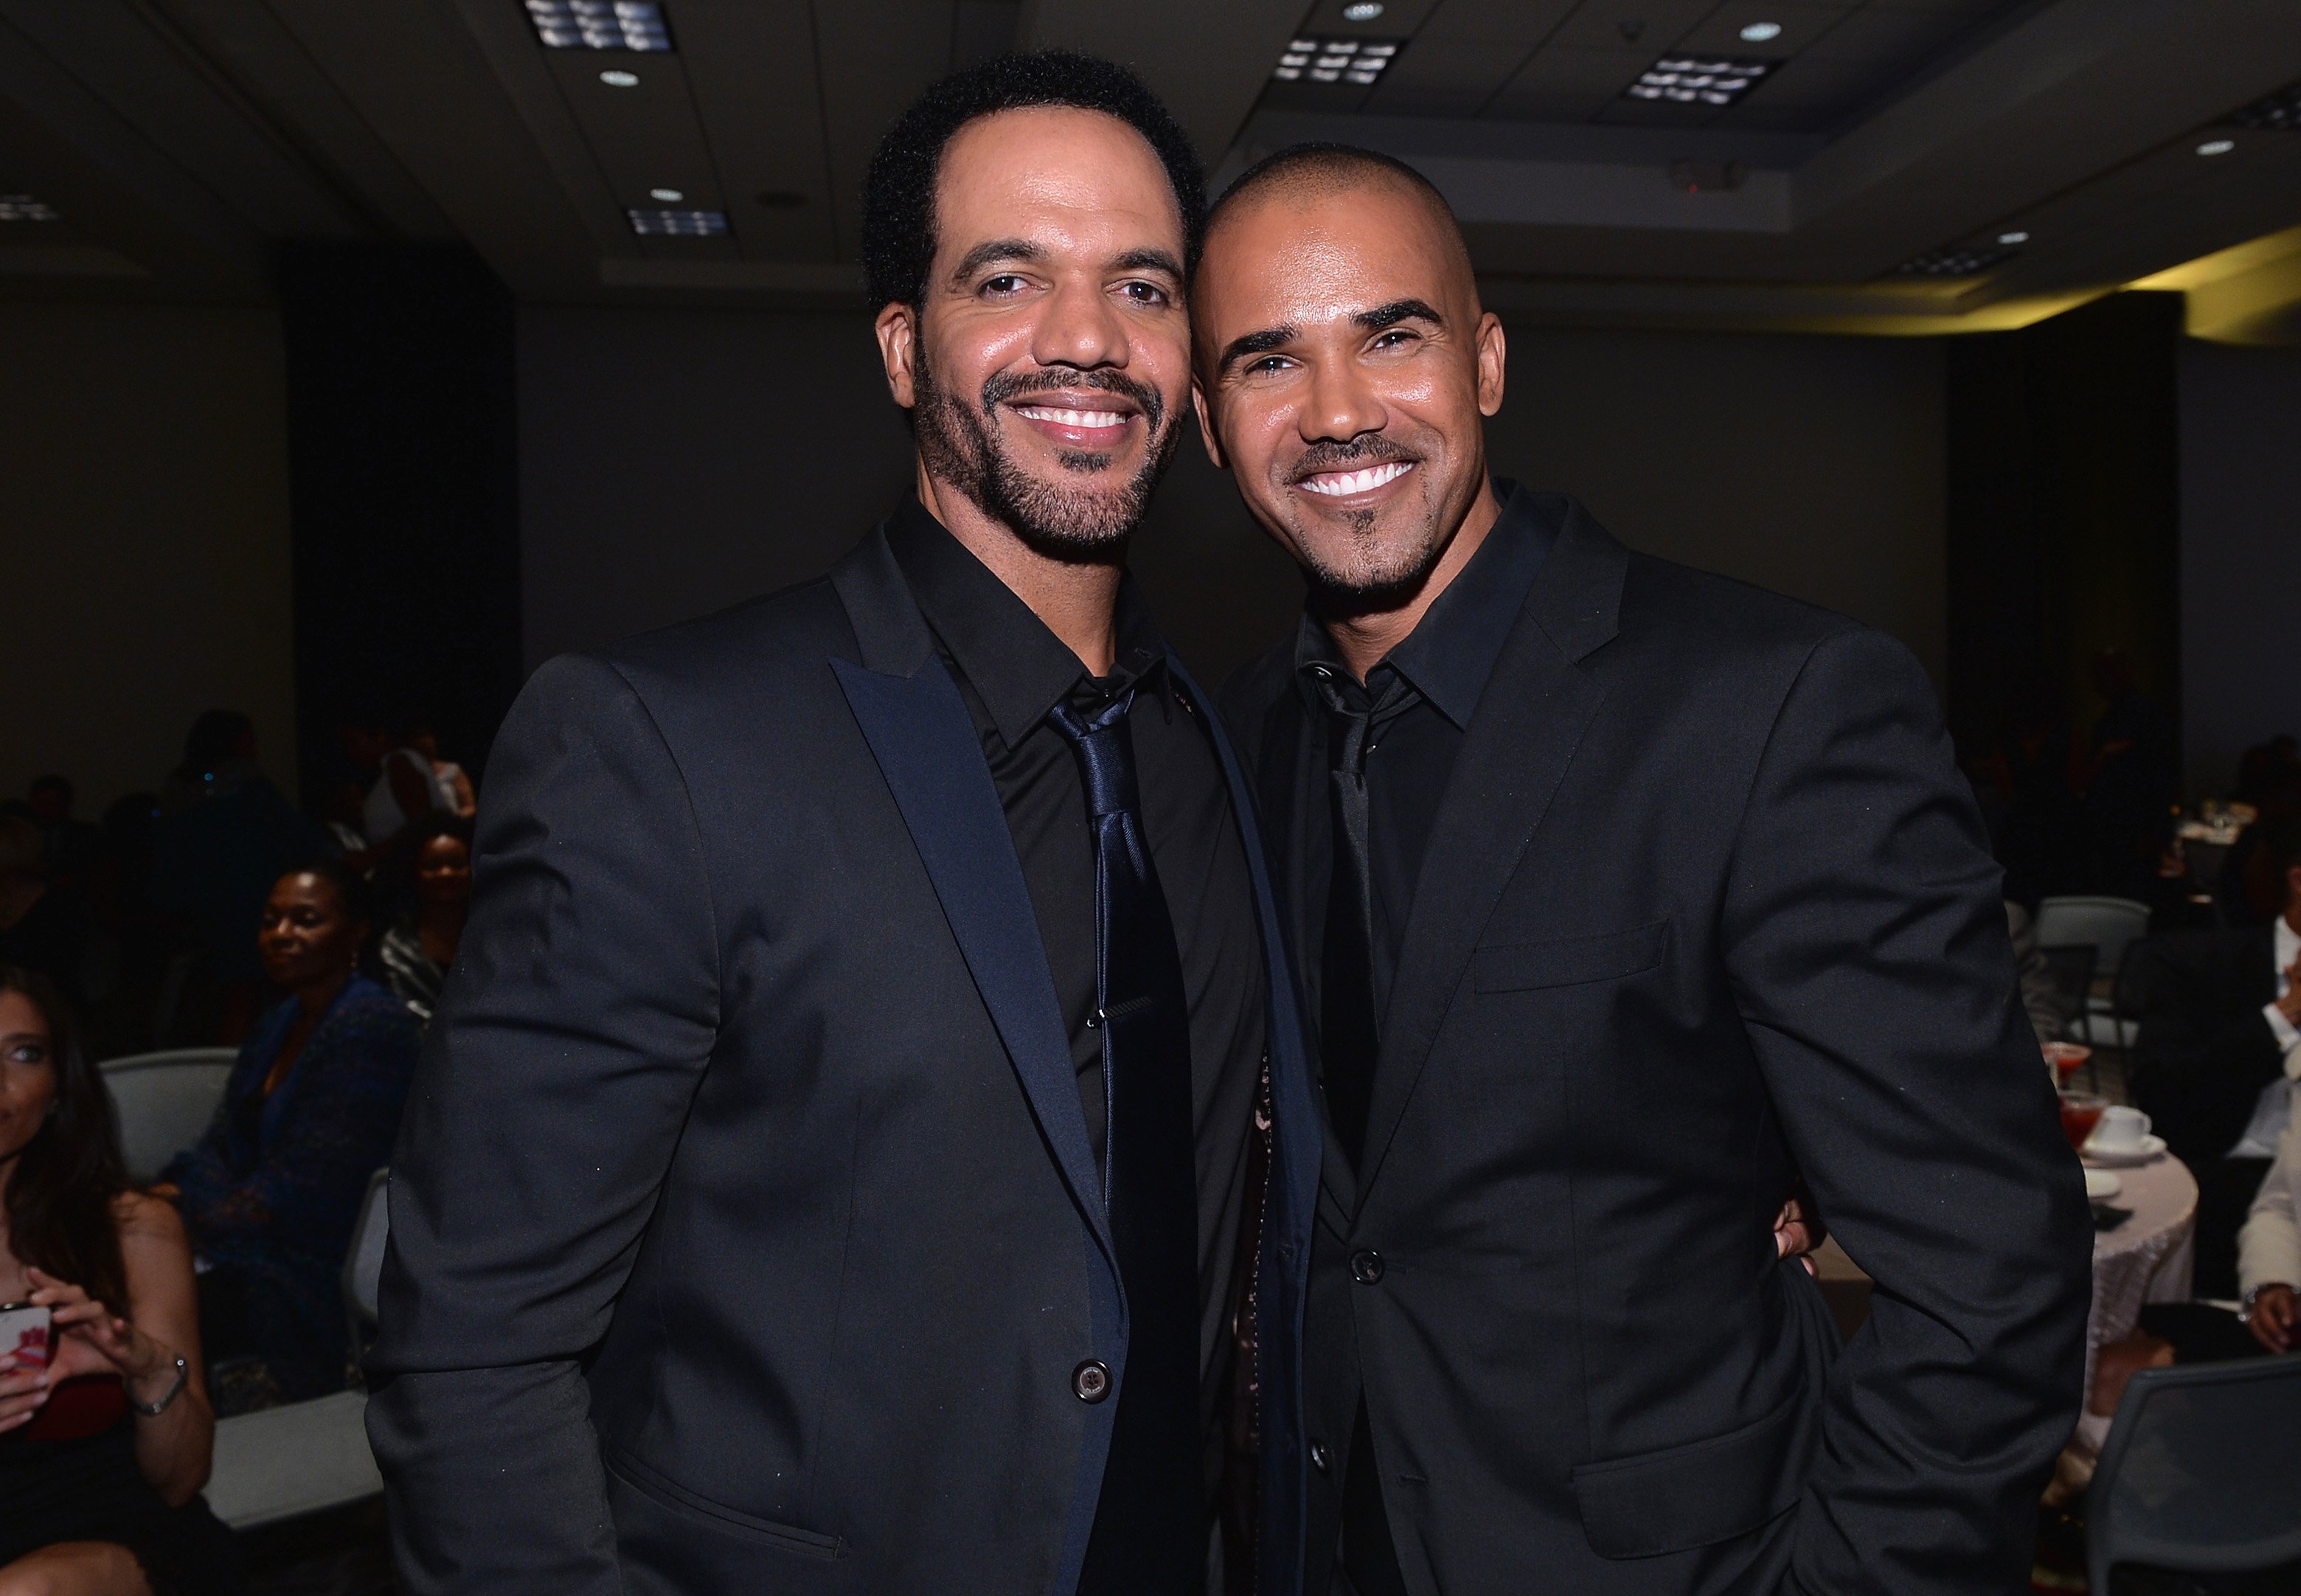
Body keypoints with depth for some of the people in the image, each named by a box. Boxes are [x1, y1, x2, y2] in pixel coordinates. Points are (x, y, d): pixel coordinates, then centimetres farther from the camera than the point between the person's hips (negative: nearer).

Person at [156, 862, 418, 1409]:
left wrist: (193, 1219, -11)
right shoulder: (279, 1024, 16)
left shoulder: (373, 1026, -15)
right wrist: (174, 1194, -8)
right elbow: (221, 1147, 13)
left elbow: (303, 1188, -18)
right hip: (251, 1269, 8)